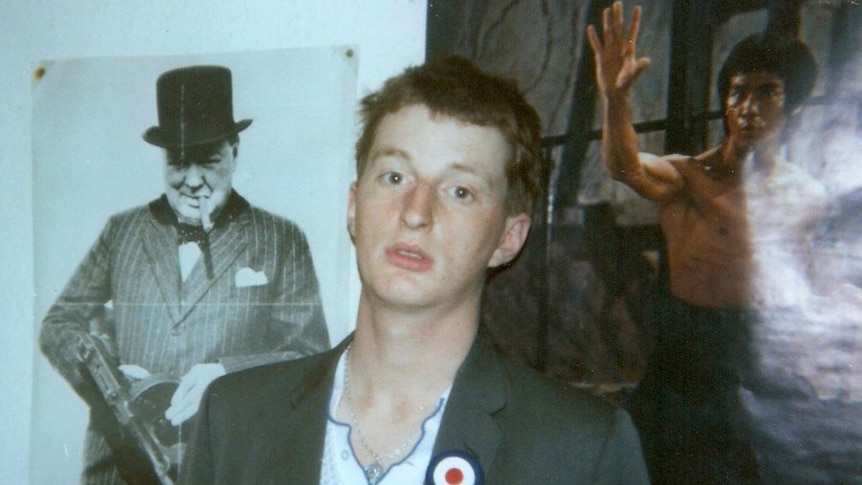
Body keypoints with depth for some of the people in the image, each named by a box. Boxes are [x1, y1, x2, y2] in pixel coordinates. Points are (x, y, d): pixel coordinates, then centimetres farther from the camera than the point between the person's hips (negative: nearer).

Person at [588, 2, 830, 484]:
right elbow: (624, 165, -30)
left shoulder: (810, 196, 5)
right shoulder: (685, 176, -7)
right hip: (688, 358, -2)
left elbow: (802, 298, 15)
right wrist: (616, 97, -48)